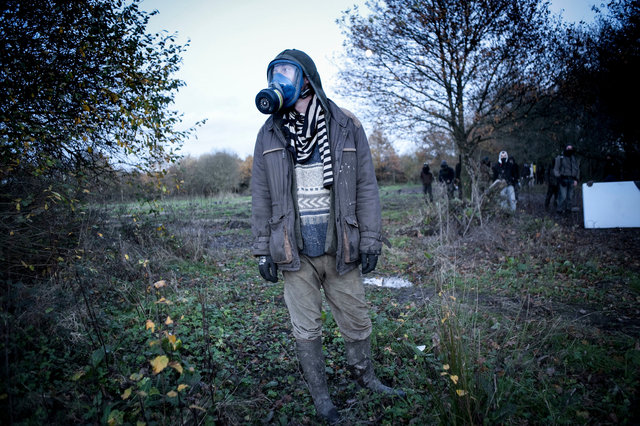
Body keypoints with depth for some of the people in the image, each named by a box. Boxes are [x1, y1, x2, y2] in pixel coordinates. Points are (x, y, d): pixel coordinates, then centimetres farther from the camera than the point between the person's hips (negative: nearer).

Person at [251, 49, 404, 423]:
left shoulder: (347, 127, 0)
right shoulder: (269, 135, 3)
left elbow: (366, 188, 1)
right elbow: (261, 197, 5)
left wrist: (371, 241, -2)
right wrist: (263, 249, 3)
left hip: (340, 249, 0)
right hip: (296, 252, 1)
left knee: (357, 321, 14)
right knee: (306, 329, 12)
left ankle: (365, 376, 41)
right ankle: (319, 392, 33)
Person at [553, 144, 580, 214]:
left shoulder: (575, 159, 15)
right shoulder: (560, 158, 2)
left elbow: (577, 170, 19)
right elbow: (556, 169, 2)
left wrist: (576, 179, 6)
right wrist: (559, 178, -10)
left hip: (571, 180, 4)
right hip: (563, 179, -4)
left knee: (570, 197, 4)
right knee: (563, 196, -13)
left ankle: (568, 210, 12)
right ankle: (560, 210, -4)